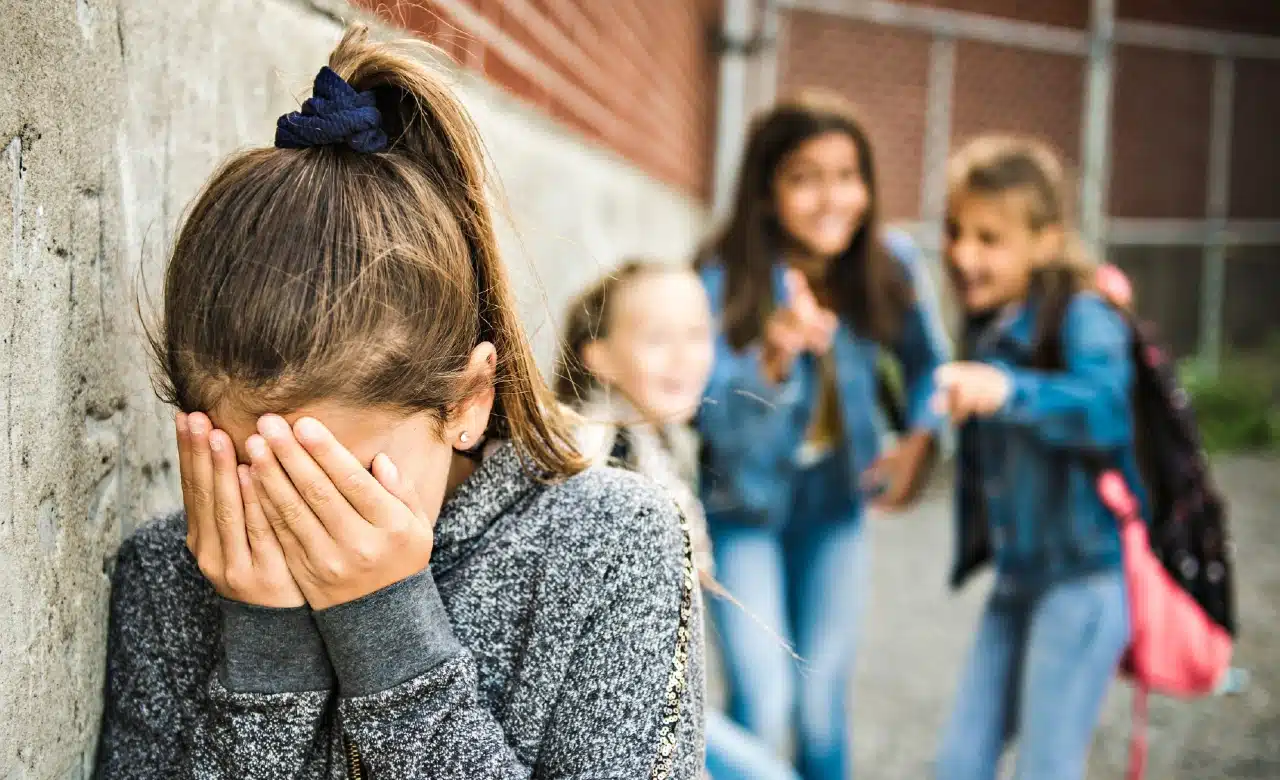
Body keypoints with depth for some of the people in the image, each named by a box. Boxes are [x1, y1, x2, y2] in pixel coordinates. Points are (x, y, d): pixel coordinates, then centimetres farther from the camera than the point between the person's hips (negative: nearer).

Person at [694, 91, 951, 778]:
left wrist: (921, 438, -14)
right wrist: (773, 358, -50)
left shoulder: (891, 265, -15)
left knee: (823, 707, 10)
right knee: (762, 708, -11)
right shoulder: (724, 279, -25)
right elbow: (718, 420, -32)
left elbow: (927, 362, 3)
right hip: (743, 506, -3)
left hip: (833, 500, 3)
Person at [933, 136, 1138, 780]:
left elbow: (1107, 407, -38)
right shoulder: (985, 323, 8)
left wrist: (1007, 390, -50)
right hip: (1016, 576, 8)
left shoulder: (1082, 316, -16)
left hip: (1086, 576, -8)